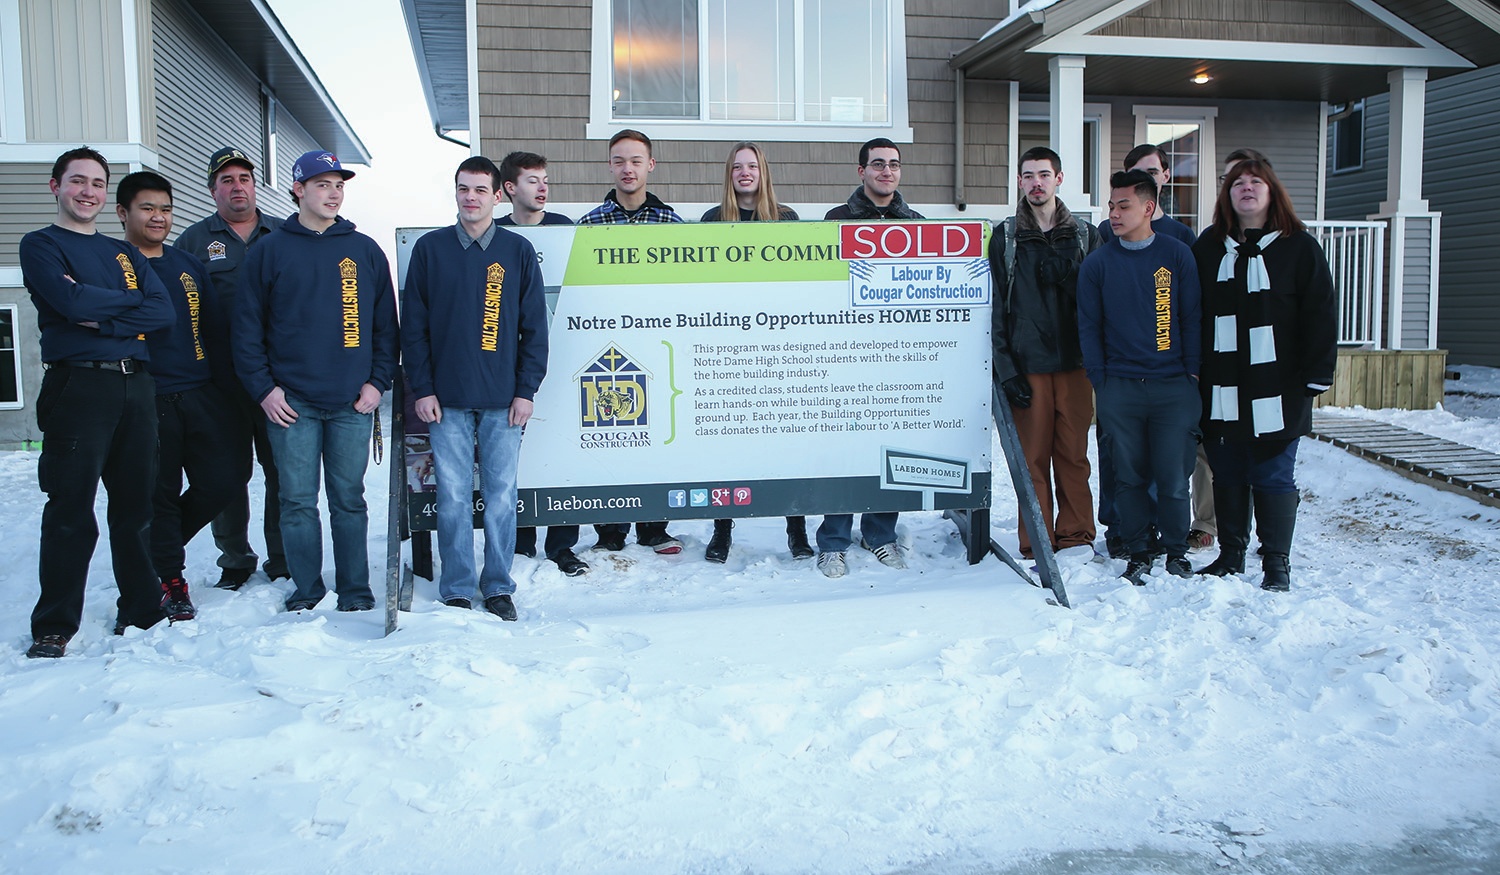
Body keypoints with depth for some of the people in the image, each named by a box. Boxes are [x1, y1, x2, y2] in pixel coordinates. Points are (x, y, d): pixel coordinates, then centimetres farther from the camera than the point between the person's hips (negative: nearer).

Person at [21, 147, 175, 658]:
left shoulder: (124, 253, 20)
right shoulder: (40, 246, 5)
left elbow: (164, 310, 2)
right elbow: (72, 300, -15)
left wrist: (101, 319, -10)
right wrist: (130, 298, 0)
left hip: (135, 386, 5)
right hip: (78, 385, -5)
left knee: (136, 503, 9)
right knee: (71, 510, -4)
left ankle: (142, 606, 18)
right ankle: (53, 627, 4)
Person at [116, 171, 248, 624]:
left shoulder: (188, 265, 14)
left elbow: (217, 328, 16)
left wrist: (221, 382, 8)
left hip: (202, 396, 4)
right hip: (146, 401, -4)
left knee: (225, 477, 1)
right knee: (159, 494, 2)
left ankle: (163, 542, 26)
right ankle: (171, 583, 17)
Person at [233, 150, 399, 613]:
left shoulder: (365, 251, 9)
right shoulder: (269, 251, 5)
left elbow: (386, 323, 11)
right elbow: (246, 327, 4)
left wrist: (378, 381, 1)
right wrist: (263, 388, -4)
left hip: (352, 402, 1)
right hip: (291, 402, -1)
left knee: (349, 500, 6)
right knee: (297, 501, 3)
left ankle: (356, 592, 15)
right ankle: (305, 591, 15)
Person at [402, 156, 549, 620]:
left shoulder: (518, 250, 5)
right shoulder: (430, 248, 6)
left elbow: (534, 326, 5)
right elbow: (414, 325, 5)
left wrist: (526, 390, -2)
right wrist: (421, 389, -2)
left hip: (503, 399, 0)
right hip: (446, 399, 0)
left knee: (501, 496, 4)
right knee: (453, 498, 3)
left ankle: (498, 586, 16)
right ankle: (456, 590, 14)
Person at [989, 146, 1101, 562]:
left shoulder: (1084, 235, 10)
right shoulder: (1004, 239, 5)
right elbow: (995, 308, 2)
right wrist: (1006, 369, -6)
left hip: (1074, 363, 2)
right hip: (1027, 365, -1)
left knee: (1074, 454, 3)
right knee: (1032, 457, 0)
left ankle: (1075, 538, 15)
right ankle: (1036, 545, 9)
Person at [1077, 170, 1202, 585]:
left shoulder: (1177, 255, 4)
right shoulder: (1097, 263, 5)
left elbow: (1192, 318, 6)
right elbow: (1089, 326, 7)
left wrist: (1192, 372, 1)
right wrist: (1100, 380, 1)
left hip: (1173, 386, -1)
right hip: (1119, 389, 1)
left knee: (1173, 476, 1)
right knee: (1129, 476, 6)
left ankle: (1176, 551, 19)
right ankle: (1137, 554, 19)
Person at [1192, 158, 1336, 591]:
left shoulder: (1299, 247, 2)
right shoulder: (1209, 247, 10)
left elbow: (1321, 315, -1)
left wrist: (1314, 377, -6)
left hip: (1276, 389, -3)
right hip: (1222, 390, 3)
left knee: (1274, 477, 1)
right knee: (1227, 475, 9)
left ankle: (1277, 563, 12)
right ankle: (1230, 555, 21)